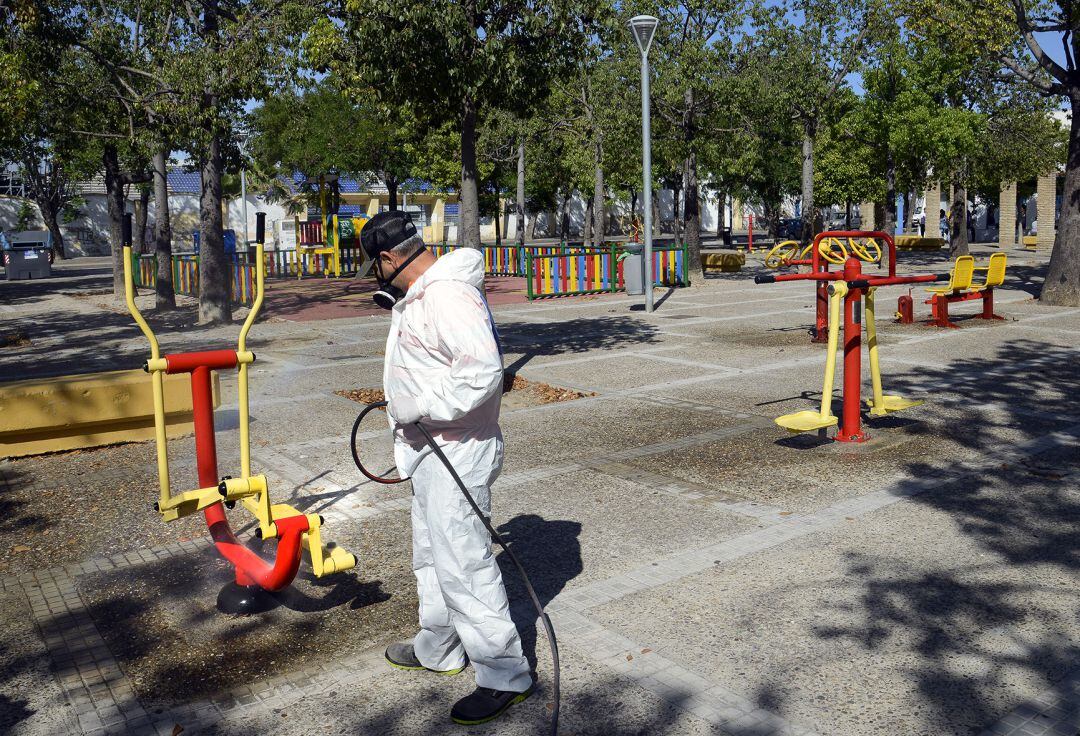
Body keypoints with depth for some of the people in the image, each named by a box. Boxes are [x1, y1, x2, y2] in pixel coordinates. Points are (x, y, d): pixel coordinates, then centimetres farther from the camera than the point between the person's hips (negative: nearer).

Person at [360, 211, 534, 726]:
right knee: (431, 555, 22)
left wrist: (421, 409, -25)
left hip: (457, 451, -11)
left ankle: (505, 675, 9)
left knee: (463, 564, -5)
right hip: (430, 449, 11)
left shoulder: (448, 295, -23)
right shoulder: (417, 295, 12)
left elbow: (483, 371, -32)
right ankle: (437, 650, 40)